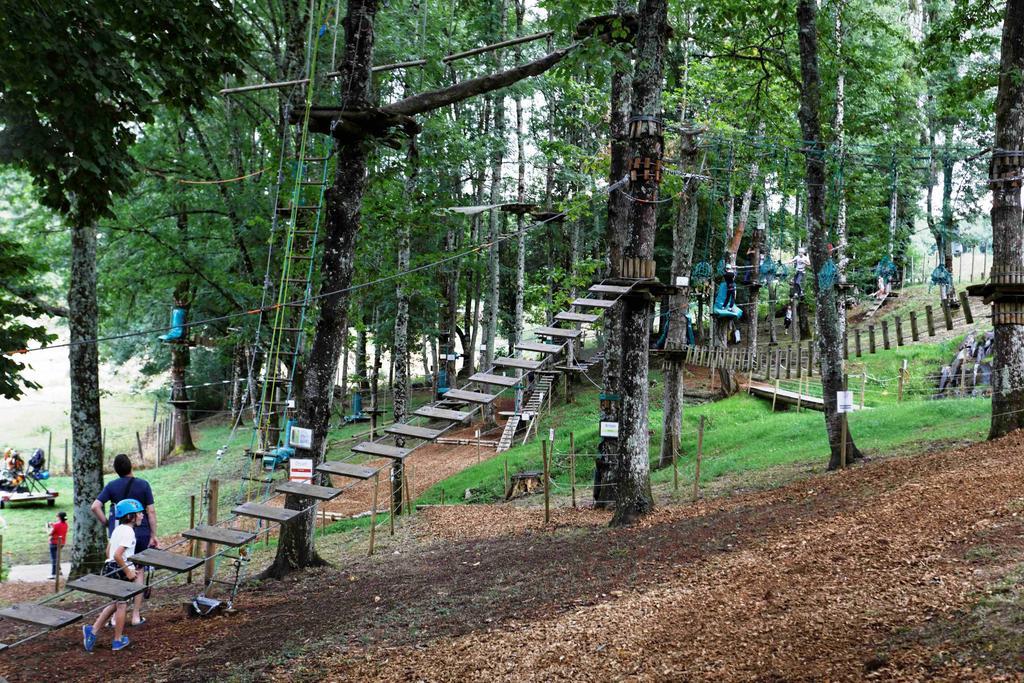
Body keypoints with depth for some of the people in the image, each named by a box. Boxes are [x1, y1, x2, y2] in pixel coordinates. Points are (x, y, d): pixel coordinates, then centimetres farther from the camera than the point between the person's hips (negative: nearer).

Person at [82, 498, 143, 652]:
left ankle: (93, 630, 12)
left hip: (110, 568, 9)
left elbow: (108, 552, 18)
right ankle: (118, 641, 16)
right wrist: (128, 572, -17)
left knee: (115, 603, 20)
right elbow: (117, 555, -25)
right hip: (120, 570, -9)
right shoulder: (128, 531, -17)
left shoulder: (118, 529, 12)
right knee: (122, 605, 6)